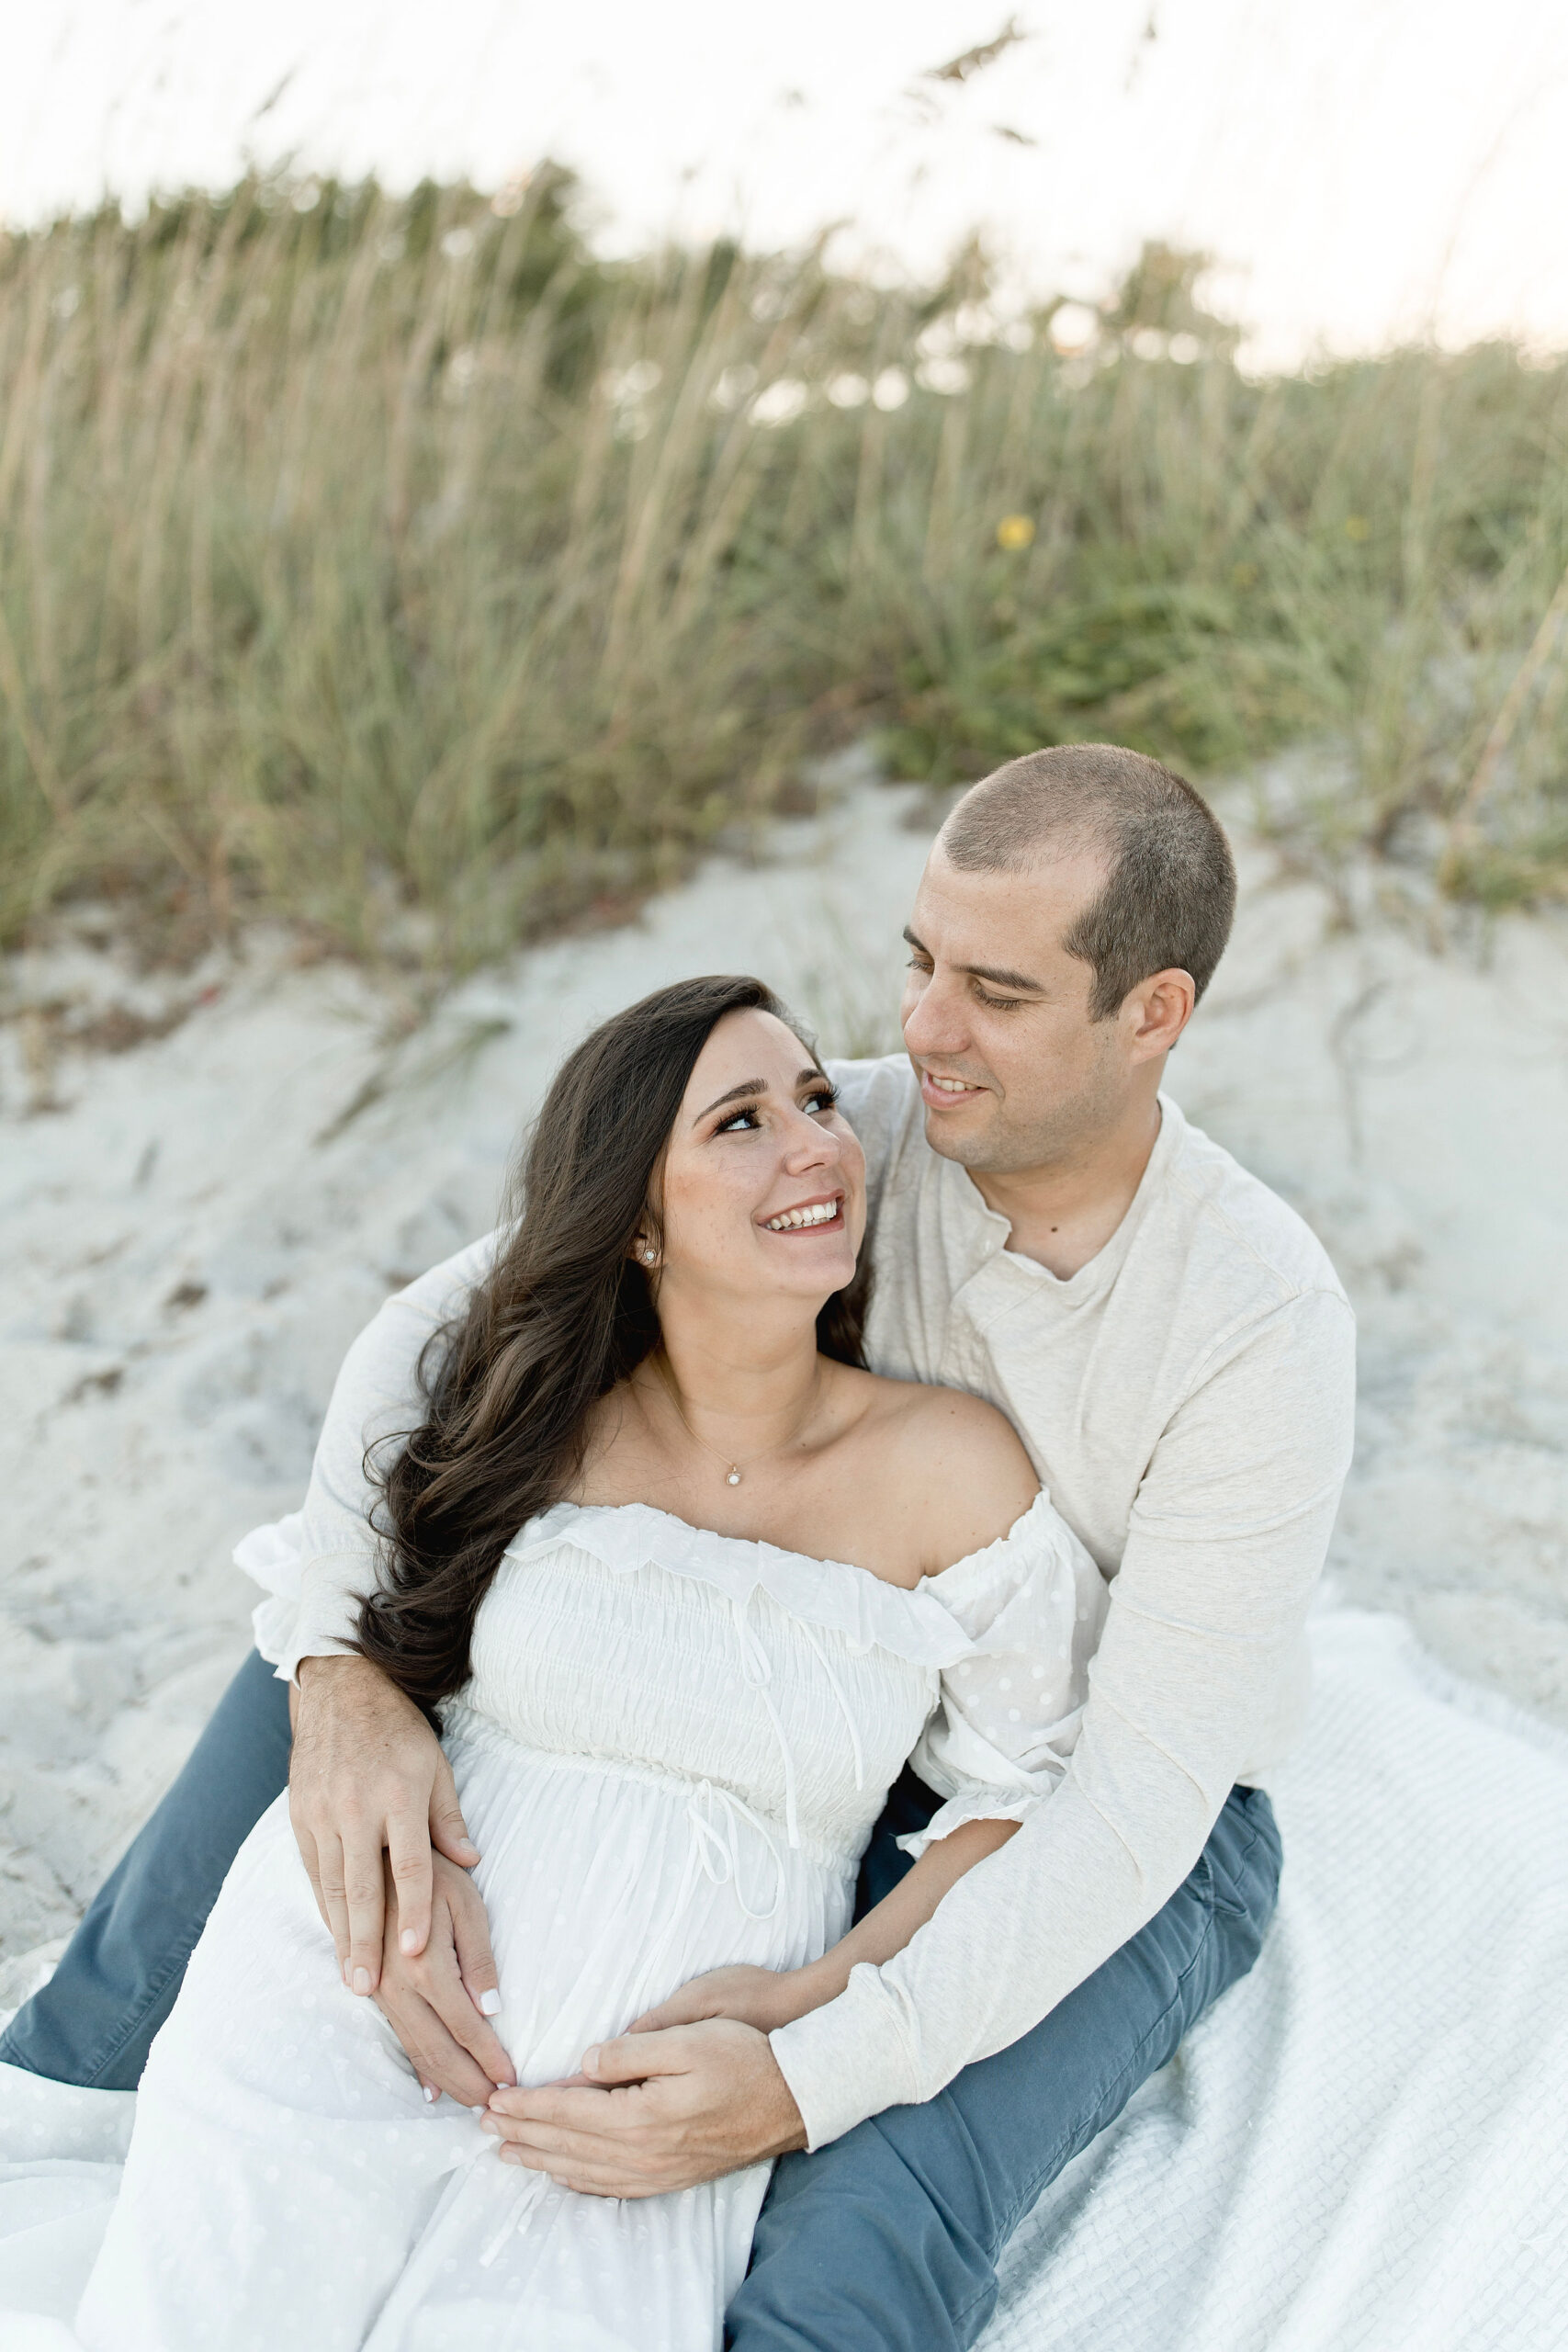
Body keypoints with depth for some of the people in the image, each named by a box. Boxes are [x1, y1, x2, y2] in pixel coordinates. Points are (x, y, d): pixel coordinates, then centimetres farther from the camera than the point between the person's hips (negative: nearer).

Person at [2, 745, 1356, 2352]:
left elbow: (1138, 1805, -28)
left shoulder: (1262, 1326, -29)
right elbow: (434, 1330, -18)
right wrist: (343, 1681, -35)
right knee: (356, 1612, -8)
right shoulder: (840, 1133, -17)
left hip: (1128, 1848, -4)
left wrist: (803, 2085, -39)